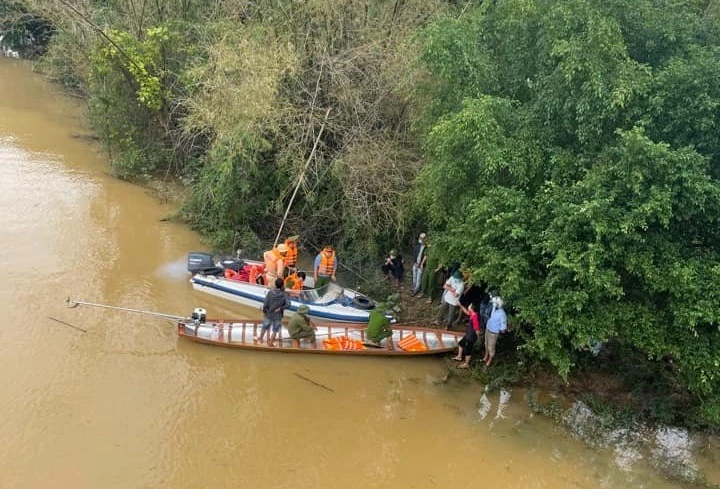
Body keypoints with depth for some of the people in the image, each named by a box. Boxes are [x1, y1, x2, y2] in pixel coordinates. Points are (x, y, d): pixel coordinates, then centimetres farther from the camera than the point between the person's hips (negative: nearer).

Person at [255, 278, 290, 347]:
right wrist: (280, 308, -11)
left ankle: (260, 339, 43)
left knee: (265, 327, 23)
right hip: (278, 315, -2)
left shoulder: (270, 292, -13)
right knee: (275, 330, 14)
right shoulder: (284, 294, -15)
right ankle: (270, 343, 24)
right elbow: (288, 305, -24)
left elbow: (265, 303, -14)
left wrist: (264, 310, 3)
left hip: (269, 314, 2)